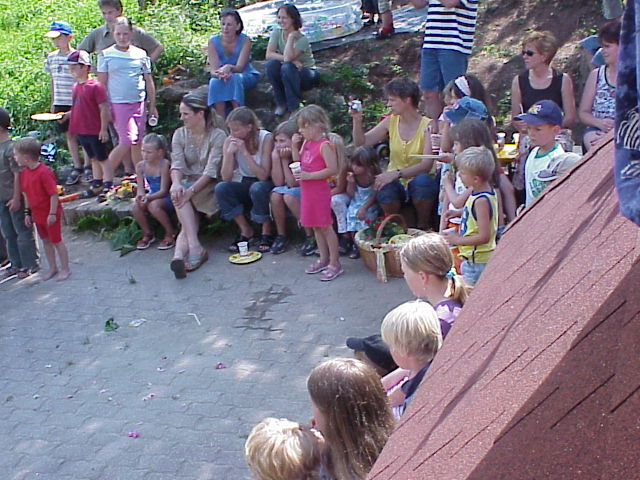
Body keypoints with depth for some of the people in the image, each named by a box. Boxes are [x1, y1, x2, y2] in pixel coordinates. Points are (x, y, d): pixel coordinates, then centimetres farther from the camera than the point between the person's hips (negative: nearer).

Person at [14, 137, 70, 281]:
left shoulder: (44, 172, -25)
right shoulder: (24, 173, 0)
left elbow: (54, 194, -23)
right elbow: (26, 194, 9)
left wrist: (52, 213, -22)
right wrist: (27, 213, 9)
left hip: (50, 215, -8)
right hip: (37, 214, 8)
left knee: (56, 241, 4)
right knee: (46, 241, 17)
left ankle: (65, 269, 17)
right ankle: (52, 268, 30)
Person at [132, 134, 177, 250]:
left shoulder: (164, 164, -18)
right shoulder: (140, 166, -1)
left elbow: (163, 190, -19)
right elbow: (140, 188, 0)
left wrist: (148, 197, -34)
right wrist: (140, 195, -25)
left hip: (166, 198, -5)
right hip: (152, 196, 5)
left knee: (153, 205, -35)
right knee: (136, 207, -24)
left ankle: (171, 234, -11)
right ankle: (148, 234, 3)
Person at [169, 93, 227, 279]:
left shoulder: (218, 135, -6)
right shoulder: (180, 134, 8)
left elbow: (211, 170, -16)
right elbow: (177, 164, -5)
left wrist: (190, 190, -29)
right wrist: (176, 183, -28)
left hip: (209, 187, -4)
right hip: (187, 184, 4)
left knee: (181, 195, -30)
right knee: (178, 192, -29)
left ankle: (180, 254, -36)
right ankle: (195, 247, -42)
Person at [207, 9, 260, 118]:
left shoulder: (245, 40, -16)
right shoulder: (213, 41, -11)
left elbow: (240, 67, -23)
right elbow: (213, 70, -17)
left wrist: (229, 67, -47)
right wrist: (219, 74, -42)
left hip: (247, 76, -2)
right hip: (223, 76, 2)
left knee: (235, 78, -35)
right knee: (215, 82, -32)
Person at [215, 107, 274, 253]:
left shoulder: (266, 138, -18)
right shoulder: (230, 141, -8)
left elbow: (263, 175, -23)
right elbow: (226, 178, -13)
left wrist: (245, 152, -28)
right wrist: (230, 153, -26)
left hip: (264, 184, -4)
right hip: (244, 185, 4)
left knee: (257, 188, -36)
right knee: (221, 188, -24)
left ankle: (267, 231, -13)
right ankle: (246, 231, -9)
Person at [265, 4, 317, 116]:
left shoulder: (302, 39, -21)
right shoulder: (277, 32, -6)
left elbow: (288, 58, -36)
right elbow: (269, 54, -20)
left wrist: (291, 36, -29)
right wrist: (291, 60, -30)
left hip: (306, 74, -4)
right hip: (285, 75, 4)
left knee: (287, 67, -35)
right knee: (271, 64, -26)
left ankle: (295, 108, -22)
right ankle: (281, 103, -10)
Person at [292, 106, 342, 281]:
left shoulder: (324, 145, -17)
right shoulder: (306, 142, 9)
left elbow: (332, 169, -22)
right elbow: (298, 162, 17)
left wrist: (308, 175, -24)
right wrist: (295, 146, 1)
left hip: (319, 191, -9)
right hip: (307, 191, 9)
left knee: (325, 226, -3)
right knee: (315, 226, 16)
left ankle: (334, 264, 4)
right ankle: (323, 259, 28)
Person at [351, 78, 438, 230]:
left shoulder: (427, 126, -9)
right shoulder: (391, 122, 6)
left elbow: (427, 165, -19)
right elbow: (361, 143, 10)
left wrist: (397, 173, -30)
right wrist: (357, 120, -6)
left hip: (419, 181, -2)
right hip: (396, 183, 3)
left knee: (421, 181, -37)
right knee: (385, 189, -32)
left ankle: (423, 227, -10)